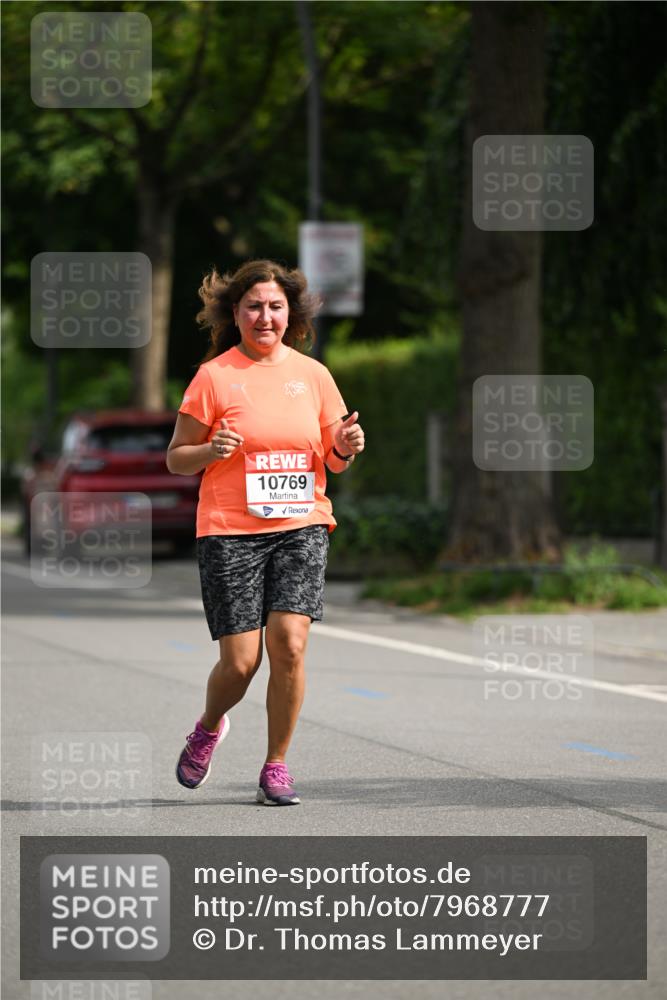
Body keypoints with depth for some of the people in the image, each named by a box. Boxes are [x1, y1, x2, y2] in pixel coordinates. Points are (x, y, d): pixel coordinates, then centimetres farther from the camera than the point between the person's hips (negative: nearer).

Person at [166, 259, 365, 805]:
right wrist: (209, 451, -19)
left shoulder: (313, 374, 9)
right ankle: (209, 728, 28)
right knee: (241, 661, -6)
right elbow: (175, 458, 2)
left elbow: (333, 458, 17)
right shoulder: (214, 376, -1)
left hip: (302, 525, 2)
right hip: (230, 532, -2)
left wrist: (345, 448, -6)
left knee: (289, 643, -15)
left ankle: (277, 764, 2)